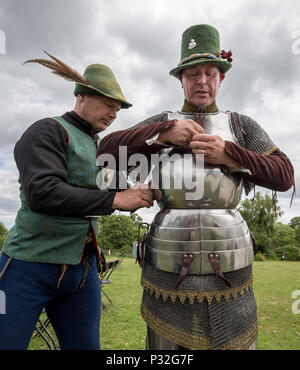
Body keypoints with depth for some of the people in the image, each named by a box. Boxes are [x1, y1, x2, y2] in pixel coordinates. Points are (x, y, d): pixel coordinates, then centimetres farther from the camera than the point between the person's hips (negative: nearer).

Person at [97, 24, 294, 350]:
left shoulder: (241, 125, 10)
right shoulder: (161, 123, 9)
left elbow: (283, 176, 2)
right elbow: (107, 151, -2)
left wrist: (229, 155, -14)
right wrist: (164, 132, -13)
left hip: (228, 266, 1)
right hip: (168, 265, 0)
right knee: (165, 345, 13)